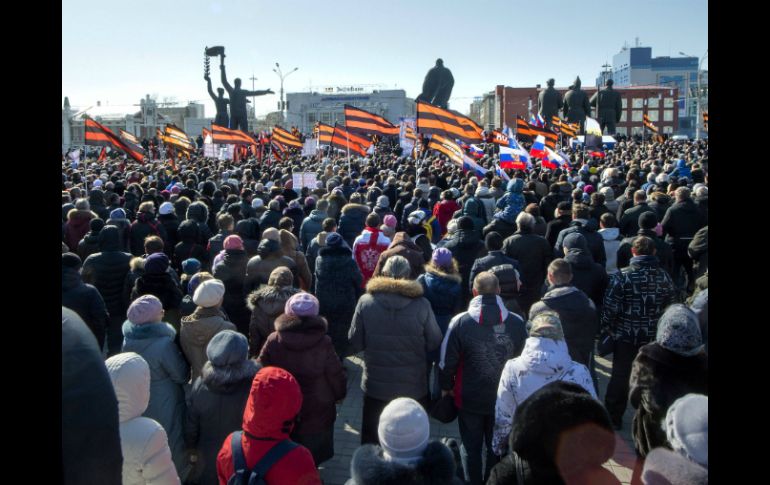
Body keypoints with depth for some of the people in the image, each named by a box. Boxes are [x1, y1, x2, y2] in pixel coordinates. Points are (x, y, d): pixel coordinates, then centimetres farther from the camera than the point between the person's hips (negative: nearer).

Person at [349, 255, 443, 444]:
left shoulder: (365, 302, -13)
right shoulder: (421, 305, -15)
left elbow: (355, 343, -6)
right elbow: (434, 343, -7)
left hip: (376, 386, 1)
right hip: (414, 386, 0)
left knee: (372, 442, 21)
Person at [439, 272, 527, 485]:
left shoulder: (460, 322, -18)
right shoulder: (517, 322, -12)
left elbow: (447, 361, -10)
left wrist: (446, 386, 8)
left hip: (469, 399, -1)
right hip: (505, 400, 2)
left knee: (471, 448, 16)